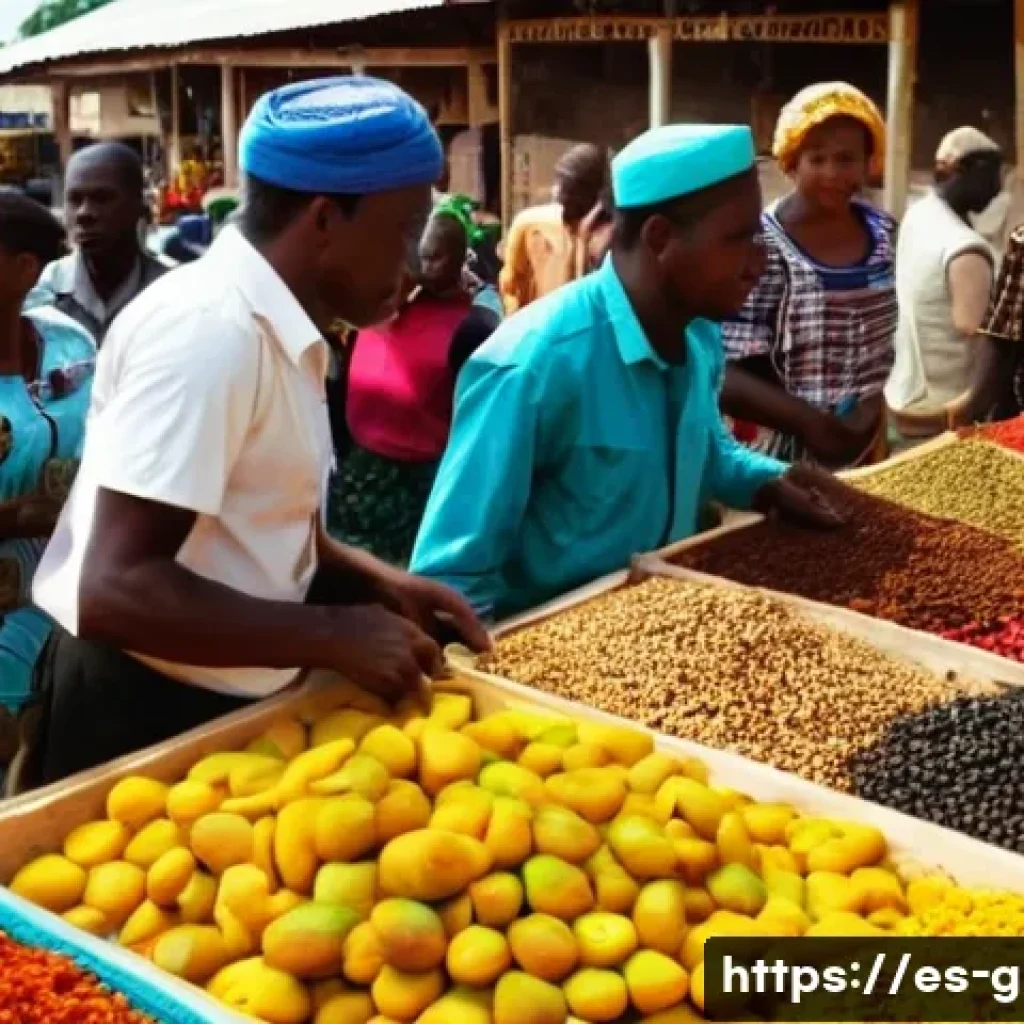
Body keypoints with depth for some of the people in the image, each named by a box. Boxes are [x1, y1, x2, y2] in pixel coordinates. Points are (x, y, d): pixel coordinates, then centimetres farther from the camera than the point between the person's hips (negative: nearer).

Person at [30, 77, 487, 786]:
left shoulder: (271, 328, 9)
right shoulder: (210, 330, -22)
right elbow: (114, 589, -28)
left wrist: (379, 584, 3)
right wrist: (335, 636, -23)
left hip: (223, 703, 9)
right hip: (143, 715, -9)